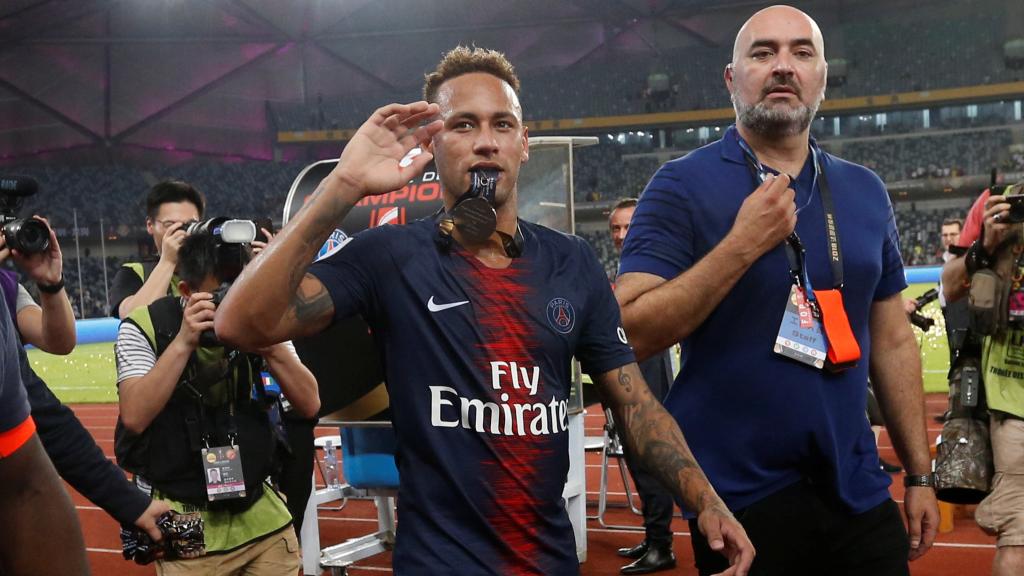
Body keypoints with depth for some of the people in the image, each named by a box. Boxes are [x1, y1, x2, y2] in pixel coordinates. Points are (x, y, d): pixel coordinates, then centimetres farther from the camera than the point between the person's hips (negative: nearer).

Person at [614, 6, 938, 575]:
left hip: (858, 492, 5)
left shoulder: (864, 191, 8)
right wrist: (743, 245, -21)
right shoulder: (684, 186, -7)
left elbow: (892, 341, 12)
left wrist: (920, 474, 10)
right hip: (739, 501, -4)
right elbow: (629, 334, -16)